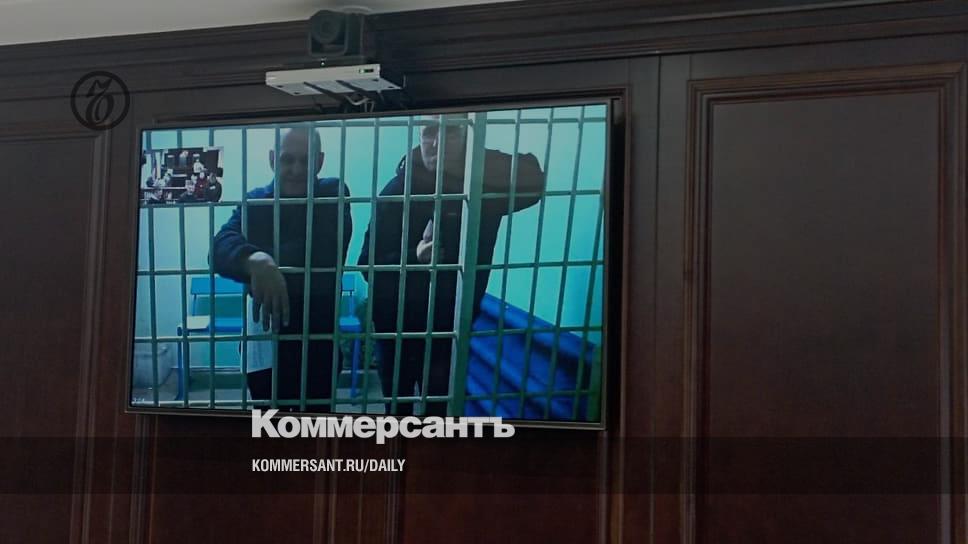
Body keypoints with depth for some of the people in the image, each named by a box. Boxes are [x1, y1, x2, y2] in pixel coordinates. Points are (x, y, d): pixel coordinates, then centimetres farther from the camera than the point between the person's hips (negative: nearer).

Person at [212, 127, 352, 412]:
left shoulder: (334, 196, -3)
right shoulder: (255, 202, 0)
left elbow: (326, 256, -20)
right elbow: (221, 247, -22)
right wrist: (255, 260, -43)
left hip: (319, 341, -1)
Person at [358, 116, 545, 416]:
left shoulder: (484, 184, -6)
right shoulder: (399, 190, -11)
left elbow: (533, 182, -25)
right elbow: (370, 264, -14)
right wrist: (413, 258, -33)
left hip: (451, 326, 1)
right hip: (397, 326, -1)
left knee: (440, 412, 8)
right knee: (398, 410, 14)